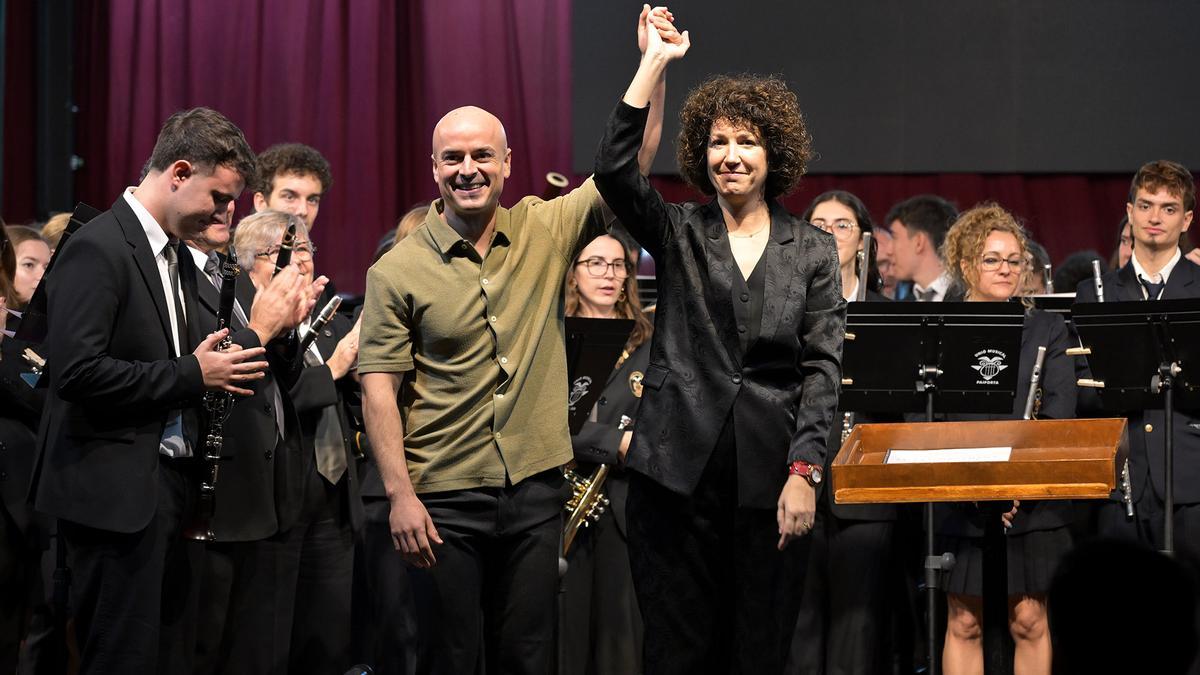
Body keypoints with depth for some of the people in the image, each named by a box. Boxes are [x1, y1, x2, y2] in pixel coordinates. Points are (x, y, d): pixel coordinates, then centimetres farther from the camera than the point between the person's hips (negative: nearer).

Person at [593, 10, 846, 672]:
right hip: (678, 468, 0)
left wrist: (804, 472, -9)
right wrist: (655, 59, -12)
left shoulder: (812, 249, 8)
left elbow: (822, 366, 2)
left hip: (768, 476, 0)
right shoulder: (678, 233, 8)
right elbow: (612, 169, -10)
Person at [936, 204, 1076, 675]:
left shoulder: (1047, 330, 8)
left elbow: (1060, 418, 1)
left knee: (1029, 622, 1)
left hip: (1033, 503, 1)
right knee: (964, 624, 0)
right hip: (960, 507, -1)